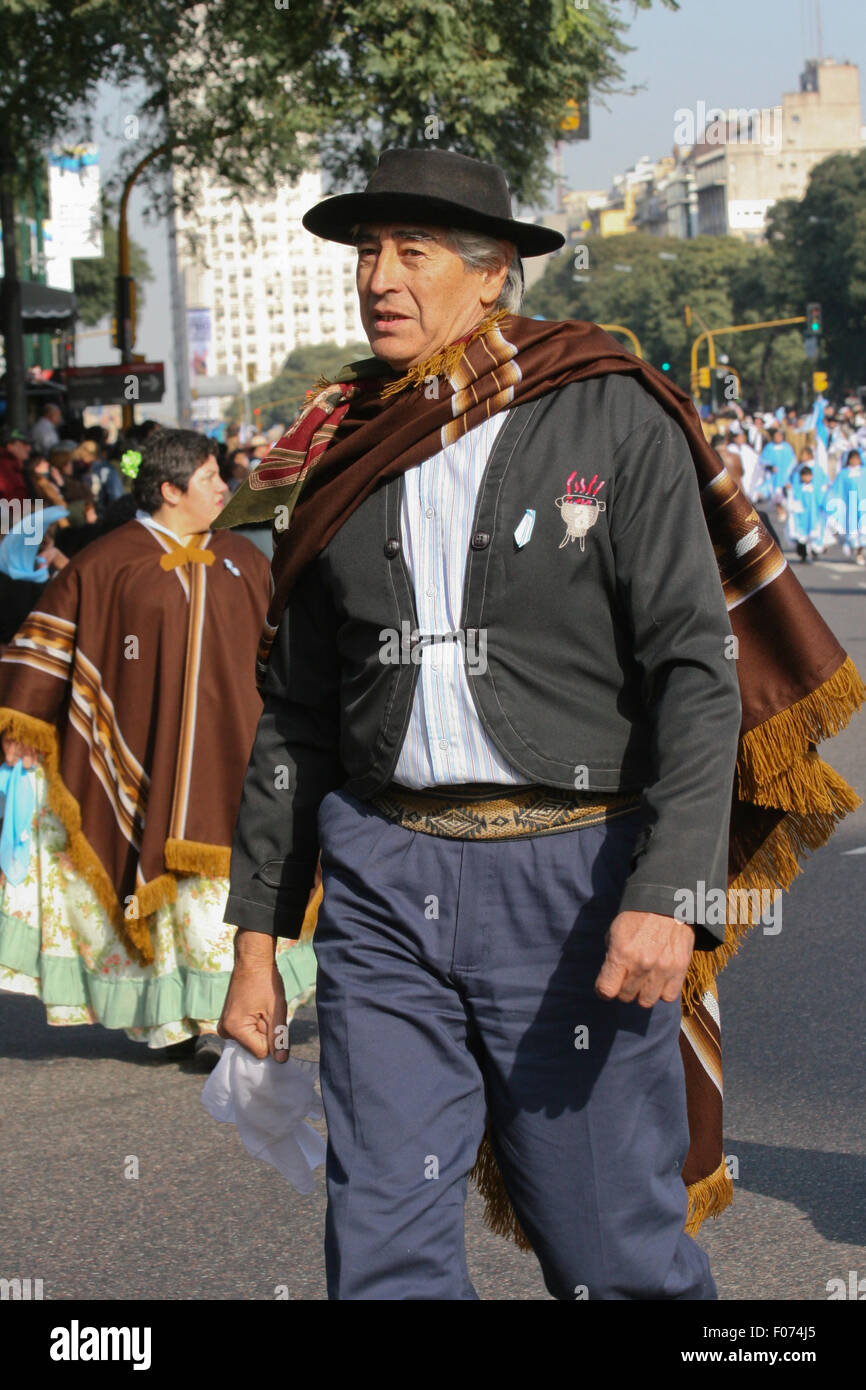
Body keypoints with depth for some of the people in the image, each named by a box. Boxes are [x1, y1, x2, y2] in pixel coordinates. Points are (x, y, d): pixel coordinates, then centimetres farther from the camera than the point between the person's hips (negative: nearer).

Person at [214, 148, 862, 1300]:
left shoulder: (611, 418, -1)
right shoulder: (346, 455, 11)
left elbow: (697, 671, -8)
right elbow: (295, 715, 16)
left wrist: (669, 892, -19)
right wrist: (258, 934, 13)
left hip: (576, 867, -3)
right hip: (381, 876, 4)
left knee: (616, 1252, 2)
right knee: (383, 1251, 3)